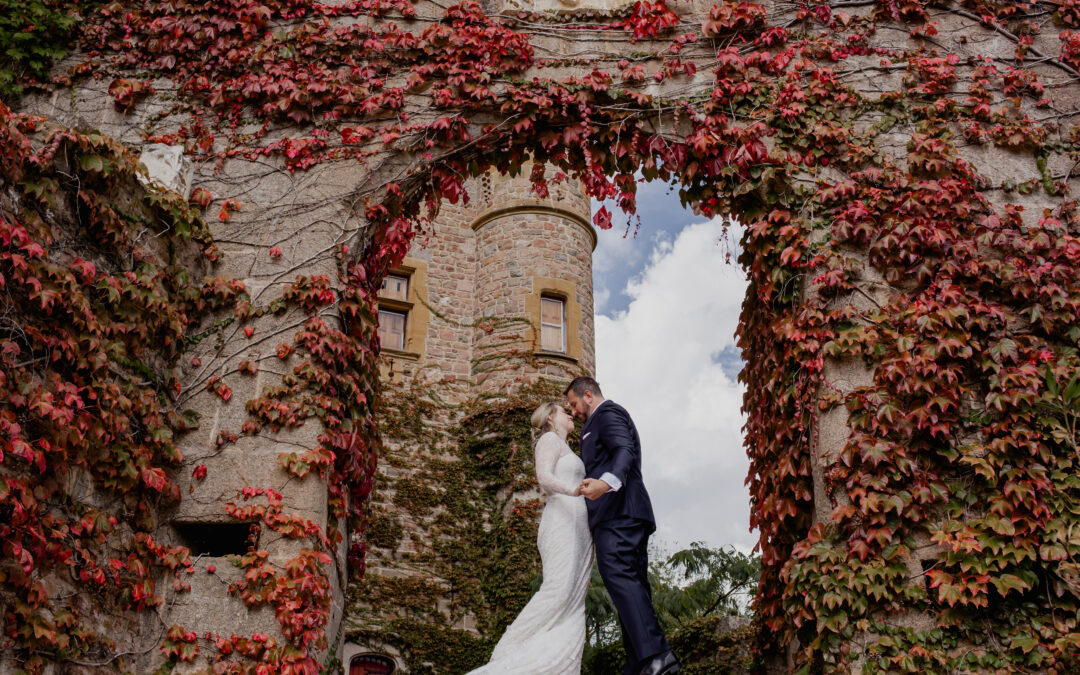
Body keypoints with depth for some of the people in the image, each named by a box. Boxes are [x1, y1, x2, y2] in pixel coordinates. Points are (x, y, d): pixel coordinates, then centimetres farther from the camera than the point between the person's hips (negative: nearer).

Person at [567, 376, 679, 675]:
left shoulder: (607, 412, 2)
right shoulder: (612, 416, 33)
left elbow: (624, 451, -18)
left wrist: (606, 482, -36)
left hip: (616, 511, -11)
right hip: (629, 515, 11)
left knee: (617, 574, -24)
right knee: (632, 585, 3)